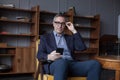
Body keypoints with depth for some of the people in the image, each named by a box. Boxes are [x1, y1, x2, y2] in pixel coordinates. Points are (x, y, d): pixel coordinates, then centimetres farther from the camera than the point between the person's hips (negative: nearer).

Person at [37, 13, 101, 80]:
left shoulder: (70, 38, 29)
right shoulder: (45, 37, 22)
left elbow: (82, 48, 13)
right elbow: (39, 55, 8)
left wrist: (74, 31, 14)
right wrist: (49, 57, -16)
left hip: (72, 64, 4)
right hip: (55, 64, -3)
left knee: (95, 64, -26)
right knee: (61, 62, -42)